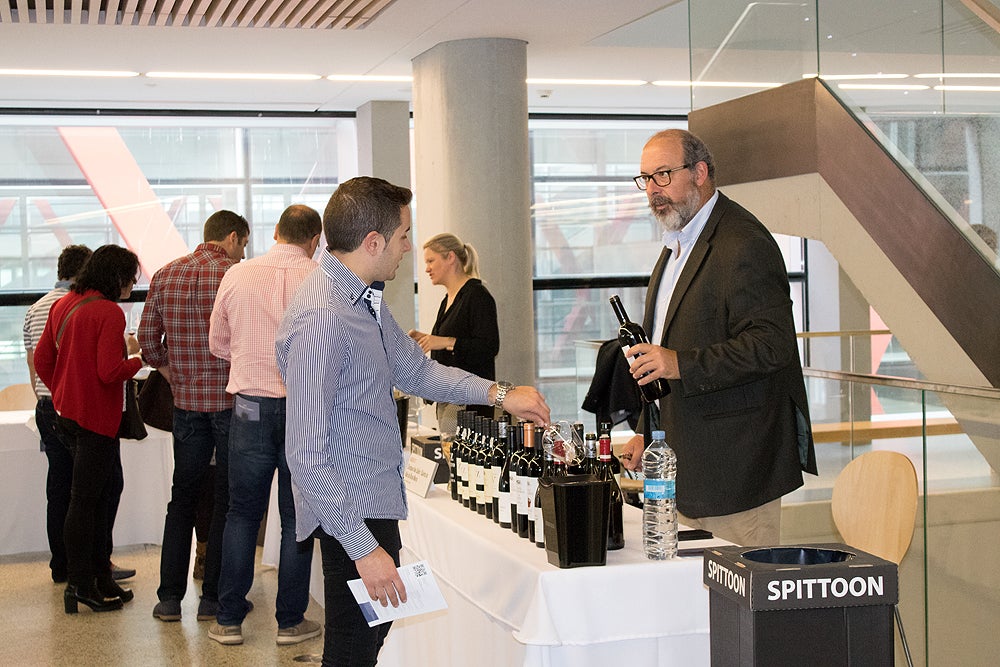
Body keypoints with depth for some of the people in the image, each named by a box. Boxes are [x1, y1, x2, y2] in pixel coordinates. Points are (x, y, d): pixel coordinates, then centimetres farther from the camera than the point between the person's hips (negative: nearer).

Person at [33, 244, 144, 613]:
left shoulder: (62, 305, 9)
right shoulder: (109, 312, -17)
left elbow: (41, 359, 12)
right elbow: (110, 372, -23)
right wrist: (137, 358, -6)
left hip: (66, 413, 9)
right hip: (96, 418, -9)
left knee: (110, 487, 19)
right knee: (85, 500, -1)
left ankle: (99, 570, 25)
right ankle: (80, 585, 7)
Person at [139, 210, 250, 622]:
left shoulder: (164, 275, 7)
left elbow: (147, 337, 8)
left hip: (185, 401, 5)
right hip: (231, 400, -5)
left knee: (182, 498, 14)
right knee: (228, 499, 5)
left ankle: (170, 597, 17)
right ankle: (213, 597, 8)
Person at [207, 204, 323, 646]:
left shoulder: (237, 275, 0)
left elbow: (218, 344, 10)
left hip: (250, 406, 2)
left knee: (242, 514, 12)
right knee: (297, 518, 8)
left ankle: (229, 621, 16)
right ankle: (290, 621, 15)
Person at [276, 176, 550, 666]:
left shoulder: (366, 299, 8)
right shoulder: (321, 318, -24)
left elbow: (414, 370, 20)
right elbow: (306, 456, -25)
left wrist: (499, 394, 9)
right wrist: (364, 548, -25)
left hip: (377, 503, 10)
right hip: (352, 515, -10)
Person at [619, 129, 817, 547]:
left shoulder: (744, 245, -14)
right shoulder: (677, 243, 18)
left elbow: (770, 345, -22)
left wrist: (682, 364, -28)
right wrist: (650, 434, 21)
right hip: (687, 466, 9)